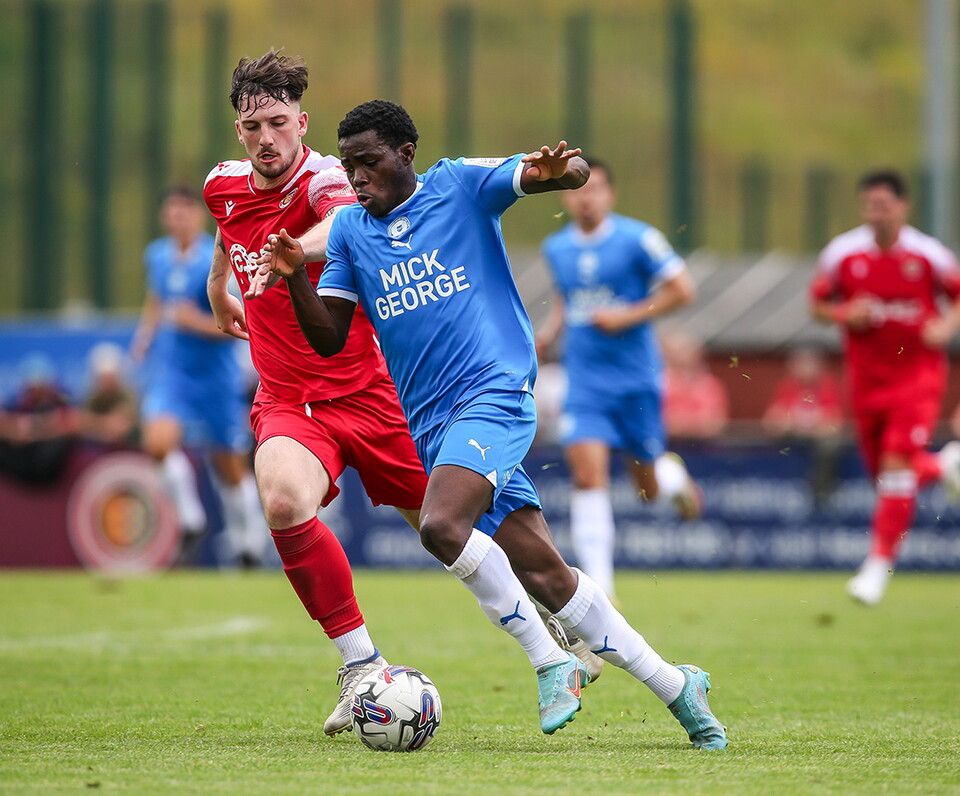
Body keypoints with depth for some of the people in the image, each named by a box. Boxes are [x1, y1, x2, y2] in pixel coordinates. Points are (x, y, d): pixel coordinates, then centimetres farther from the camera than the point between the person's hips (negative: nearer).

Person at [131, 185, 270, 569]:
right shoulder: (157, 256, 3)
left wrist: (197, 322, -28)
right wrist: (145, 335, 9)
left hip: (213, 375, -3)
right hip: (167, 372, 3)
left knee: (231, 468, 8)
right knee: (160, 441, -23)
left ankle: (249, 545, 29)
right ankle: (190, 523, -4)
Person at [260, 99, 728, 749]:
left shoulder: (460, 186, 0)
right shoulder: (350, 231, 12)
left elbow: (573, 173, -7)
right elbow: (328, 339, 11)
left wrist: (555, 170, -32)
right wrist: (295, 276, -7)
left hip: (496, 395, -5)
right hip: (432, 423, 5)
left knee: (441, 526, -29)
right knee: (545, 577, 0)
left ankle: (552, 661, -16)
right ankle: (673, 684, 11)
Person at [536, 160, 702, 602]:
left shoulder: (637, 239, -8)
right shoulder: (556, 249, 6)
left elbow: (682, 290, -6)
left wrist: (629, 316, -15)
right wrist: (548, 334, 6)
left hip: (636, 379, -2)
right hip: (584, 383, 2)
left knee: (649, 489, 7)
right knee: (588, 475, -15)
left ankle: (674, 476, 45)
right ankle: (599, 586, -14)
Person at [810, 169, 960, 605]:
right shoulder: (842, 253, -4)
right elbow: (817, 304, 7)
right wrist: (844, 314, -14)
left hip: (917, 374, -3)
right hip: (866, 376, 3)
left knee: (897, 463, -17)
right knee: (883, 471, 10)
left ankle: (880, 564, -11)